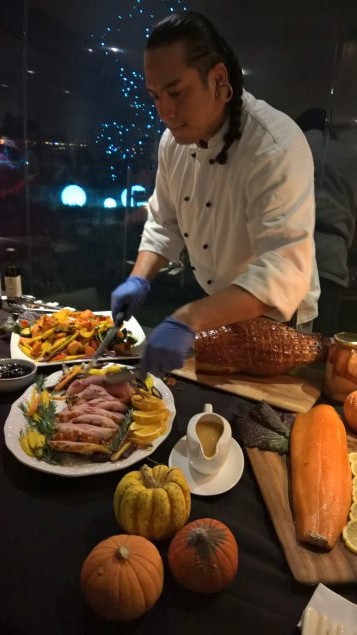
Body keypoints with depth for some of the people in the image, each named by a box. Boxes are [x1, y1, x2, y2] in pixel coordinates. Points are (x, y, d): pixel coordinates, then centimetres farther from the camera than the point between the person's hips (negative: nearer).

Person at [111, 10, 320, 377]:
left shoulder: (276, 146, -29)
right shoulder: (175, 139, -5)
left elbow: (284, 271, -37)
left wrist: (188, 321, -46)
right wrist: (139, 279, -11)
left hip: (272, 322, -6)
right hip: (213, 310, 6)